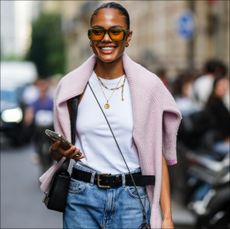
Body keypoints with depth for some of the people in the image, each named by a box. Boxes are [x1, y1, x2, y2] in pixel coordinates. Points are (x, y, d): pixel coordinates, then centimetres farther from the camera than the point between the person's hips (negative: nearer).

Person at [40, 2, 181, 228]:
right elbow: (59, 149, 12)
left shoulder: (148, 85, -2)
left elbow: (157, 155, -1)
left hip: (132, 200, -1)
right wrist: (57, 151, -11)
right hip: (82, 198, 1)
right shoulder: (71, 86, 2)